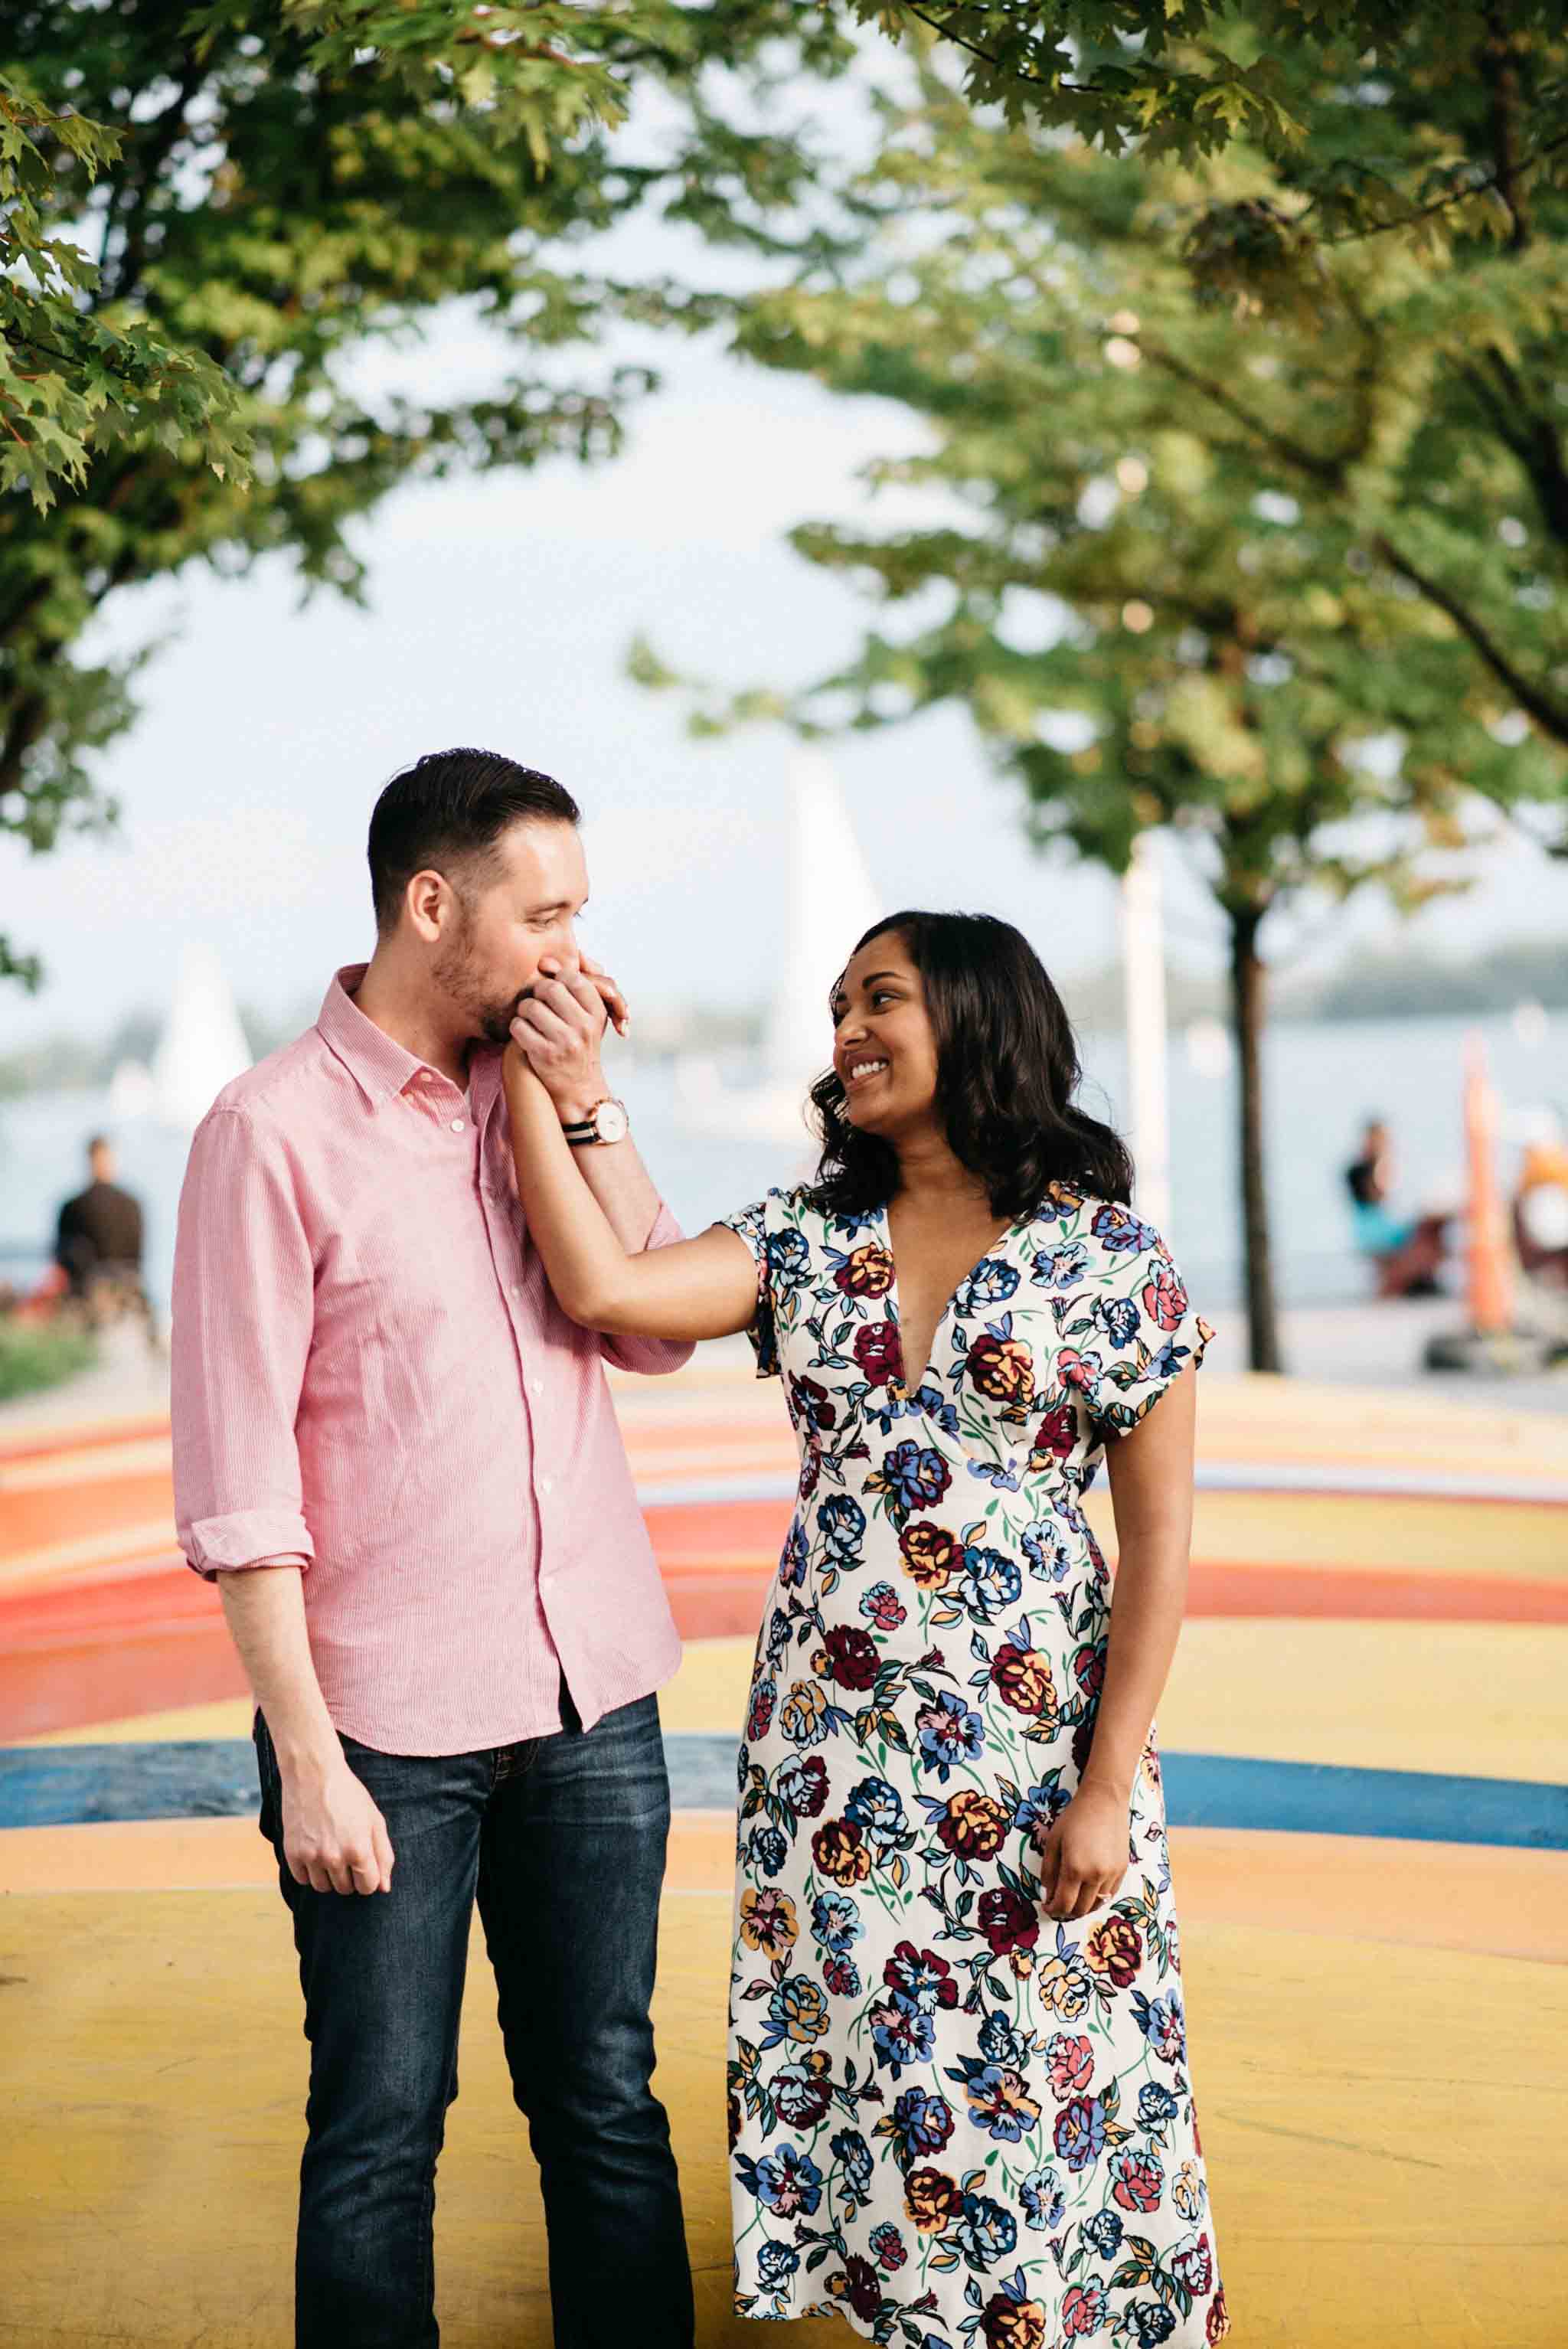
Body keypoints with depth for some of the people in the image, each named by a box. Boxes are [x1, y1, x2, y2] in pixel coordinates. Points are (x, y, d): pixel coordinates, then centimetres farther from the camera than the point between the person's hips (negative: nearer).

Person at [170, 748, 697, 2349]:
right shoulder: (275, 1131, -9)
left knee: (606, 2106, 12)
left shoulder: (541, 1088, 9)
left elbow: (657, 1328, 3)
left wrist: (580, 1108, -5)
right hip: (393, 1728, -5)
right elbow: (236, 1485, -10)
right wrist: (308, 1760, -13)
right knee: (380, 2132, 4)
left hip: (594, 1694, 5)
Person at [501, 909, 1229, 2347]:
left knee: (1045, 2095, 4)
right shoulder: (806, 1240, 6)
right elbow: (606, 1288, -11)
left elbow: (1161, 1535, -5)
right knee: (869, 2079, 9)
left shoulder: (1108, 1253, -4)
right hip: (832, 1743, 3)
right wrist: (534, 1076, -9)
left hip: (1033, 1745, -3)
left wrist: (1108, 1787, -10)